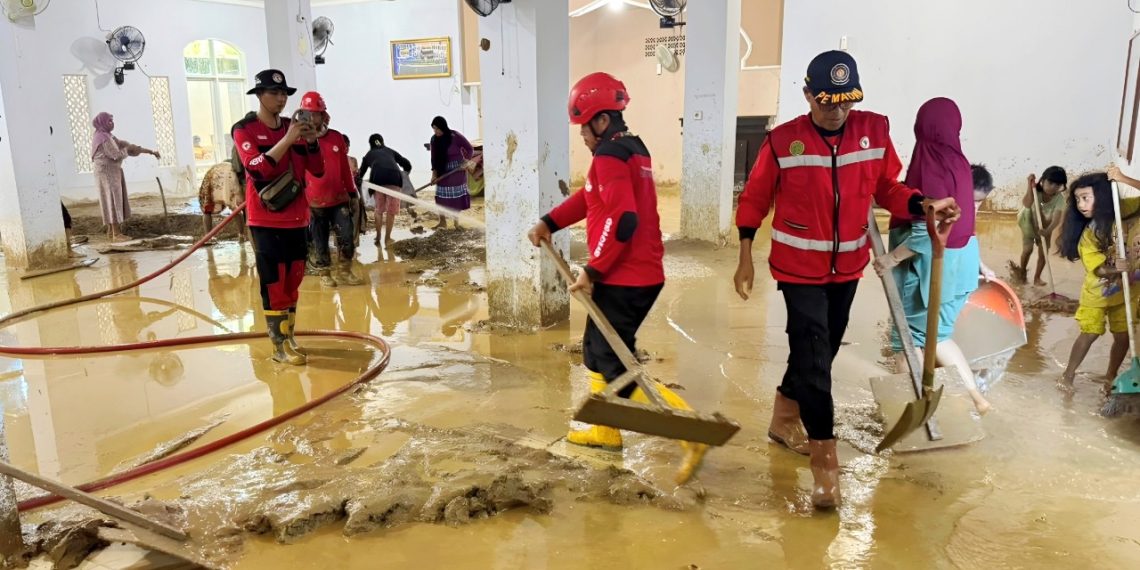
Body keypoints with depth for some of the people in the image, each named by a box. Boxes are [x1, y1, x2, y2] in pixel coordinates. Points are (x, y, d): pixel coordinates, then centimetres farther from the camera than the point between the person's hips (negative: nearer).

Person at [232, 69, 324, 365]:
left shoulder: (292, 127, 10)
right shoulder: (244, 129, -6)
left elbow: (317, 169, 6)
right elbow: (258, 170, -21)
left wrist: (312, 141, -11)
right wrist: (287, 140, -24)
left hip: (295, 217, 6)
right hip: (266, 220, -6)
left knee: (293, 279, 10)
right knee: (274, 283, -6)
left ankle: (288, 337, 22)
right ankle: (279, 346, 1)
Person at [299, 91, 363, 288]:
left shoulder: (337, 137, 3)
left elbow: (345, 168, 9)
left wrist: (352, 191, 11)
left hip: (339, 197, 3)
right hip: (314, 201, -2)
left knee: (347, 235, 1)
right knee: (320, 240, 8)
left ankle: (343, 271, 17)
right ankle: (325, 273, 22)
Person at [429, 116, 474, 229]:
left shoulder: (455, 136, -15)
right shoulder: (434, 140, -3)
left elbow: (470, 149, -7)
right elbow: (434, 158, 1)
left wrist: (465, 161, -18)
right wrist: (434, 173, -7)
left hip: (457, 170, -3)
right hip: (442, 171, 4)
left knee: (457, 196, 3)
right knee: (441, 196, 0)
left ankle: (457, 220, 14)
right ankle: (442, 222, 5)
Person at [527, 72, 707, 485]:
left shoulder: (609, 156, -16)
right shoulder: (634, 149, 15)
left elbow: (623, 219, -26)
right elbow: (591, 198, 22)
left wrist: (592, 271, -19)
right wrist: (549, 223, 16)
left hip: (623, 280, -10)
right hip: (644, 275, 10)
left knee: (617, 369, -3)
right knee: (596, 351, 21)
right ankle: (606, 431, 33)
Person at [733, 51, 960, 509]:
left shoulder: (875, 132, -5)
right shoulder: (783, 141, -14)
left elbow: (888, 188, 3)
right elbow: (754, 200, -5)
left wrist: (923, 205, -17)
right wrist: (745, 259, -5)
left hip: (847, 267, 5)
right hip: (799, 268, -4)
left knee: (820, 352, 18)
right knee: (814, 360, -7)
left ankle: (784, 418, 42)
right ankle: (825, 459, 3)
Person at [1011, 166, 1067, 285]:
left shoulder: (1060, 199, -27)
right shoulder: (1035, 190, -28)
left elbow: (1057, 219, -37)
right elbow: (1027, 204, -48)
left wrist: (1048, 231, -55)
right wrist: (1030, 186, -53)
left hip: (1045, 227, 1)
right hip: (1030, 223, -1)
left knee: (1043, 253, 2)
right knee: (1027, 249, -8)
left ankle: (1037, 277, 20)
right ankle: (1023, 271, 18)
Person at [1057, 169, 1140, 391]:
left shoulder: (1122, 210, -12)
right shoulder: (1085, 235, -15)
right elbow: (1098, 269, -16)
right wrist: (1115, 268, -38)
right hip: (1097, 293, -2)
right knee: (1089, 334, 1)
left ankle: (1110, 378, 24)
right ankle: (1068, 376, 15)